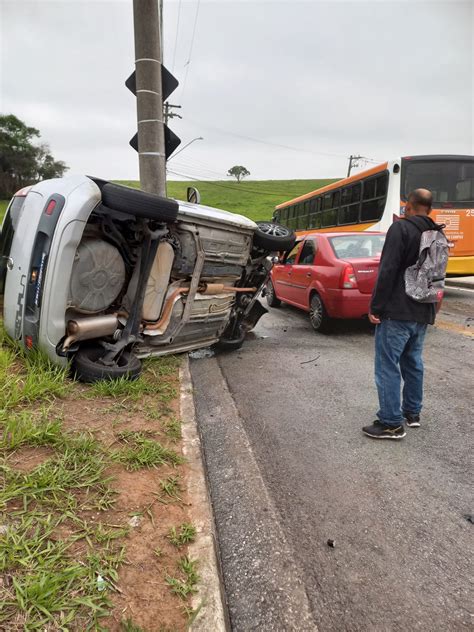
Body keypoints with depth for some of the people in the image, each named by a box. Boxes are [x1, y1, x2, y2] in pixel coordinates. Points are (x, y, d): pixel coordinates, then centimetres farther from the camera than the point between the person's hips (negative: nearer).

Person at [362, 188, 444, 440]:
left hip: (397, 311, -8)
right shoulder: (437, 235, 13)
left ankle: (391, 423, 1)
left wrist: (375, 307, -15)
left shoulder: (401, 228, -12)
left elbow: (387, 271, -18)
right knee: (413, 362, 18)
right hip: (423, 313, 8)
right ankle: (412, 412, 28)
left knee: (387, 366, -3)